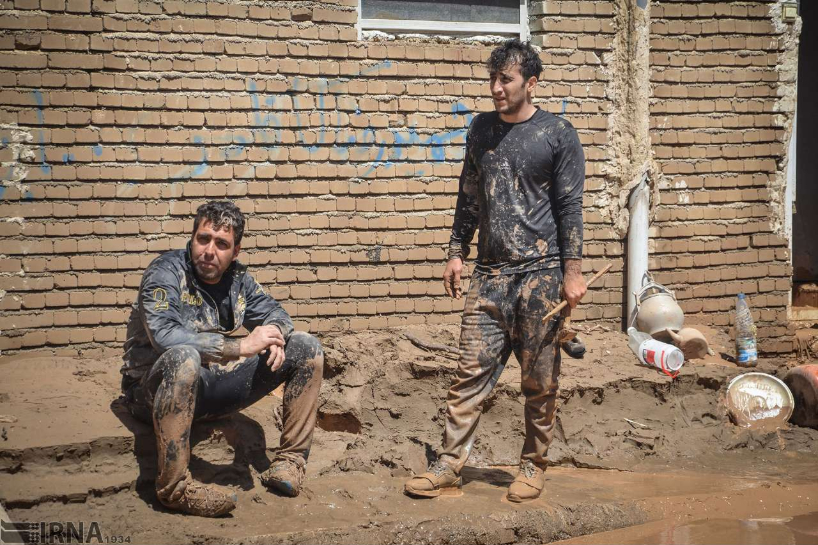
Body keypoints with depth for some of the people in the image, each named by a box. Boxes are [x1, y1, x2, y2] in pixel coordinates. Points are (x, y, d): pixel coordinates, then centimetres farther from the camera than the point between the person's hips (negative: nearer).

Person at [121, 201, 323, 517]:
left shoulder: (237, 278, 3)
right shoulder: (166, 272, -16)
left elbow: (274, 313, 15)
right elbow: (164, 335, -31)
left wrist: (276, 334, -12)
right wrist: (241, 347, -32)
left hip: (212, 387, 7)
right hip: (157, 390, -6)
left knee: (306, 347, 1)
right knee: (184, 357, -42)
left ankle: (291, 461, 0)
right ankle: (173, 487, -33)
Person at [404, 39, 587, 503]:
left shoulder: (558, 134, -1)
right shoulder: (481, 129, 13)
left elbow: (571, 206, -3)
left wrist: (573, 271, -8)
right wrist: (458, 252, 13)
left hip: (541, 272, -3)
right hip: (491, 273, 4)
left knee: (540, 380, 4)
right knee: (472, 372, 0)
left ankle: (534, 466, 17)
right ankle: (450, 467, 4)